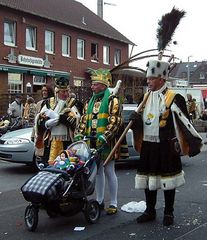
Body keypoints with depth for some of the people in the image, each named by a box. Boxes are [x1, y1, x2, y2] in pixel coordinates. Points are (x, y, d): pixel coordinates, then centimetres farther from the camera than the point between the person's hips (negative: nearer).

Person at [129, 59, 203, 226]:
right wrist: (135, 119, -2)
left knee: (167, 180, 4)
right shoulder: (146, 97, 11)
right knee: (148, 179, 12)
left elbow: (184, 122, -11)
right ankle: (150, 211, 26)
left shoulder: (174, 98, -10)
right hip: (148, 145, 6)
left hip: (166, 147, -6)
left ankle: (169, 213, 19)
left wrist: (195, 142, -17)